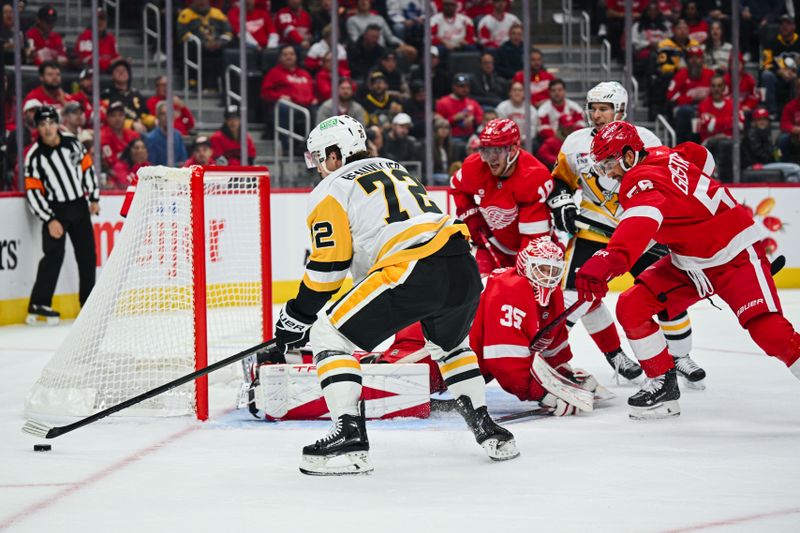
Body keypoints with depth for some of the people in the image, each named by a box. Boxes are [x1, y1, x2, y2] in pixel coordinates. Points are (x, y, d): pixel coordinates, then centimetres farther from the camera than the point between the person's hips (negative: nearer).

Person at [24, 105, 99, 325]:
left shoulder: (72, 142, -2)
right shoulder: (35, 156, -13)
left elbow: (87, 167, 11)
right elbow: (33, 192, -13)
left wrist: (94, 197, 10)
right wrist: (49, 220, -18)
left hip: (79, 206, 5)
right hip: (55, 210, -5)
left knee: (88, 255, 8)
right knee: (54, 255, -19)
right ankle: (39, 306, -19)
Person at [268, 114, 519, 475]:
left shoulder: (331, 189, 9)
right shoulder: (394, 170, 31)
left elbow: (329, 263, 2)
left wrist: (297, 316, 12)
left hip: (412, 274, -7)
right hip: (464, 270, 7)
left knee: (328, 336, 4)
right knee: (449, 345, 36)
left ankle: (350, 439, -6)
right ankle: (489, 433, 29)